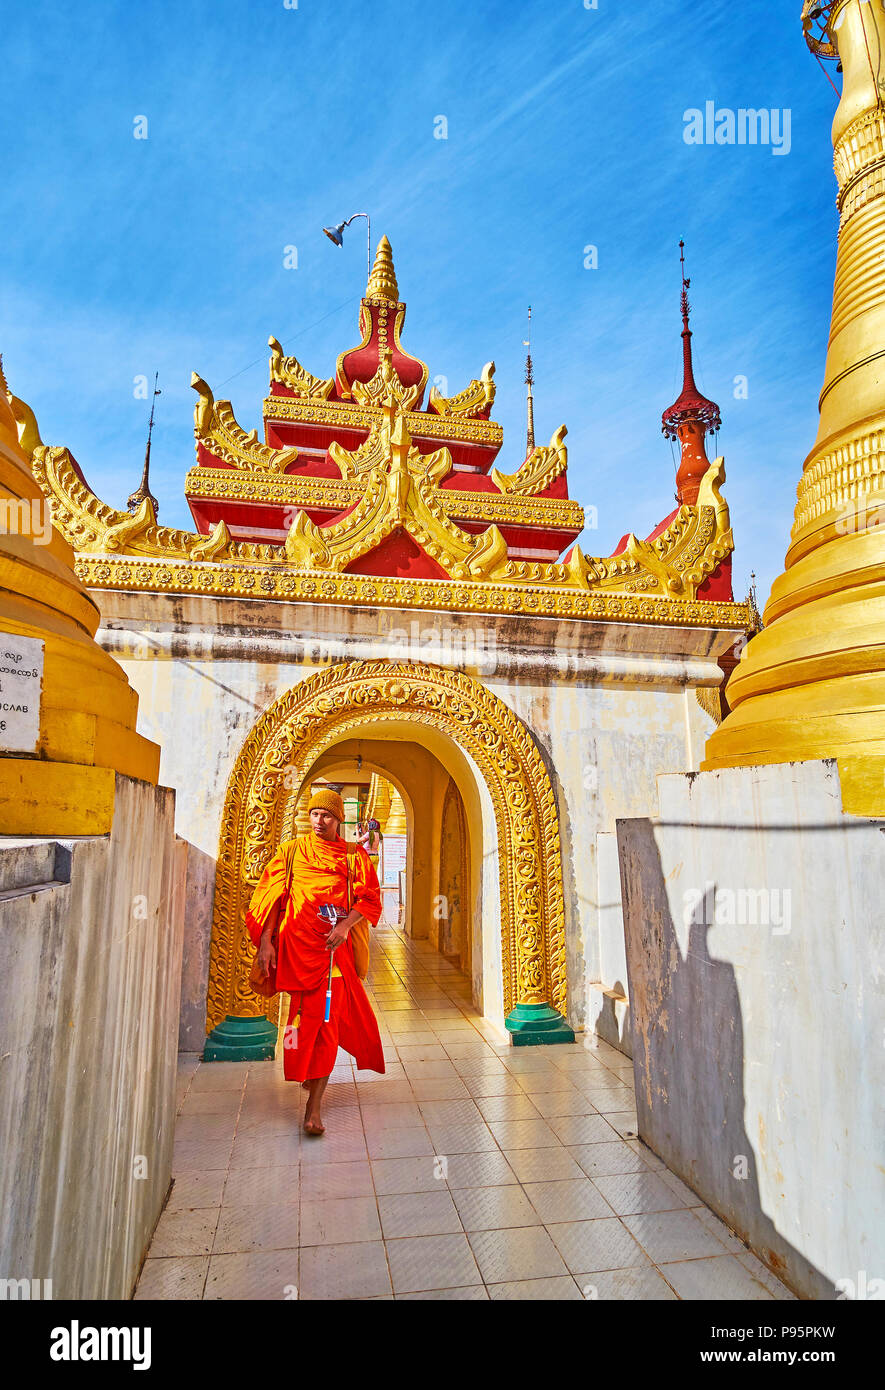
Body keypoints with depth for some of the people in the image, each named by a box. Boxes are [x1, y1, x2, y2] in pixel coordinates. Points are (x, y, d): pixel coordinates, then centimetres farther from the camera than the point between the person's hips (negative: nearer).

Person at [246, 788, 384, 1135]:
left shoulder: (354, 856, 8)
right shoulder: (291, 850, 10)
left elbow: (370, 899, 3)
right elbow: (272, 896, 5)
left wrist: (346, 925, -14)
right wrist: (265, 941, -4)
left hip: (333, 943, -1)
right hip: (296, 941, 1)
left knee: (326, 1015, -6)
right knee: (310, 1012, 8)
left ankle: (314, 1103, -1)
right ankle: (311, 1072, 37)